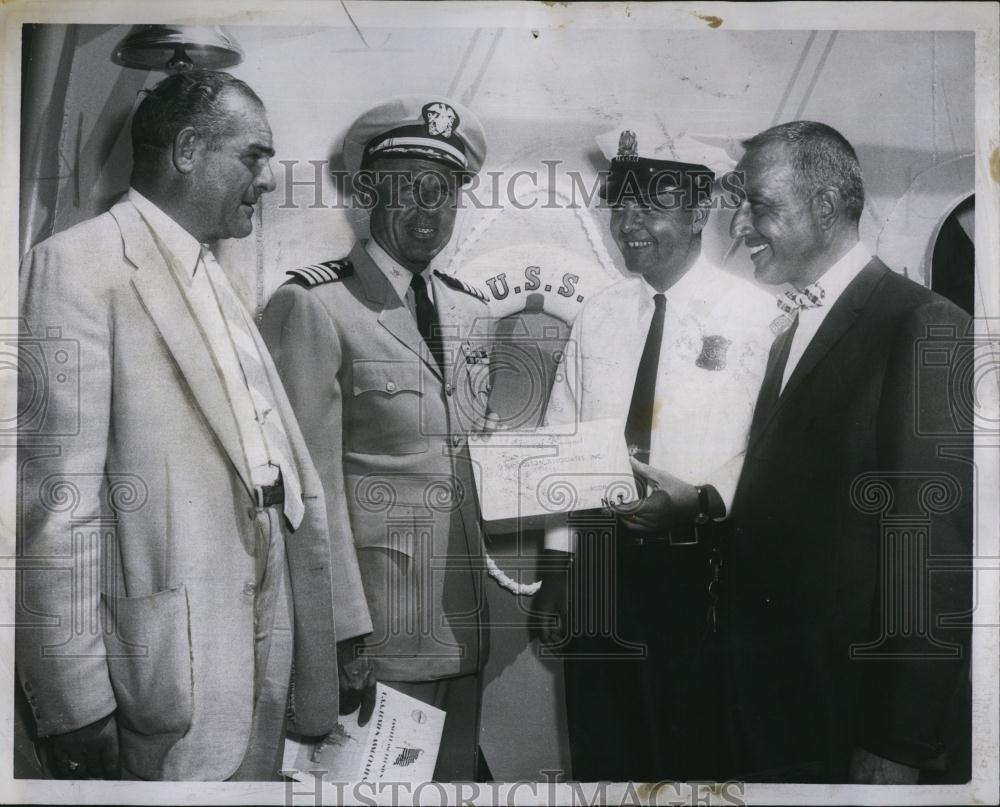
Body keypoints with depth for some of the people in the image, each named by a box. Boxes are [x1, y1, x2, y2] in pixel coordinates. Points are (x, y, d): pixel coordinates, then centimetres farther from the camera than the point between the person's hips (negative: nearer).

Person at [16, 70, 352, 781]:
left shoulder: (214, 278, 16)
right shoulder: (77, 264, -10)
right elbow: (58, 500, -16)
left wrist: (332, 641, 15)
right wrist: (76, 703, -17)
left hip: (261, 649, 8)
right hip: (170, 664, -8)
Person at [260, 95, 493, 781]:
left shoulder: (472, 308, 12)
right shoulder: (316, 305, -9)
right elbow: (313, 476, -13)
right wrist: (342, 630, -15)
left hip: (469, 618, 6)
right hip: (379, 623, -6)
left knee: (458, 773, 16)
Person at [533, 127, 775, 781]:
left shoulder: (752, 313, -5)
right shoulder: (596, 315, 7)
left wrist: (701, 499, -23)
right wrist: (555, 566, 6)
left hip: (695, 562, -4)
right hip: (597, 554, 4)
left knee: (692, 749, 8)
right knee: (599, 746, 14)